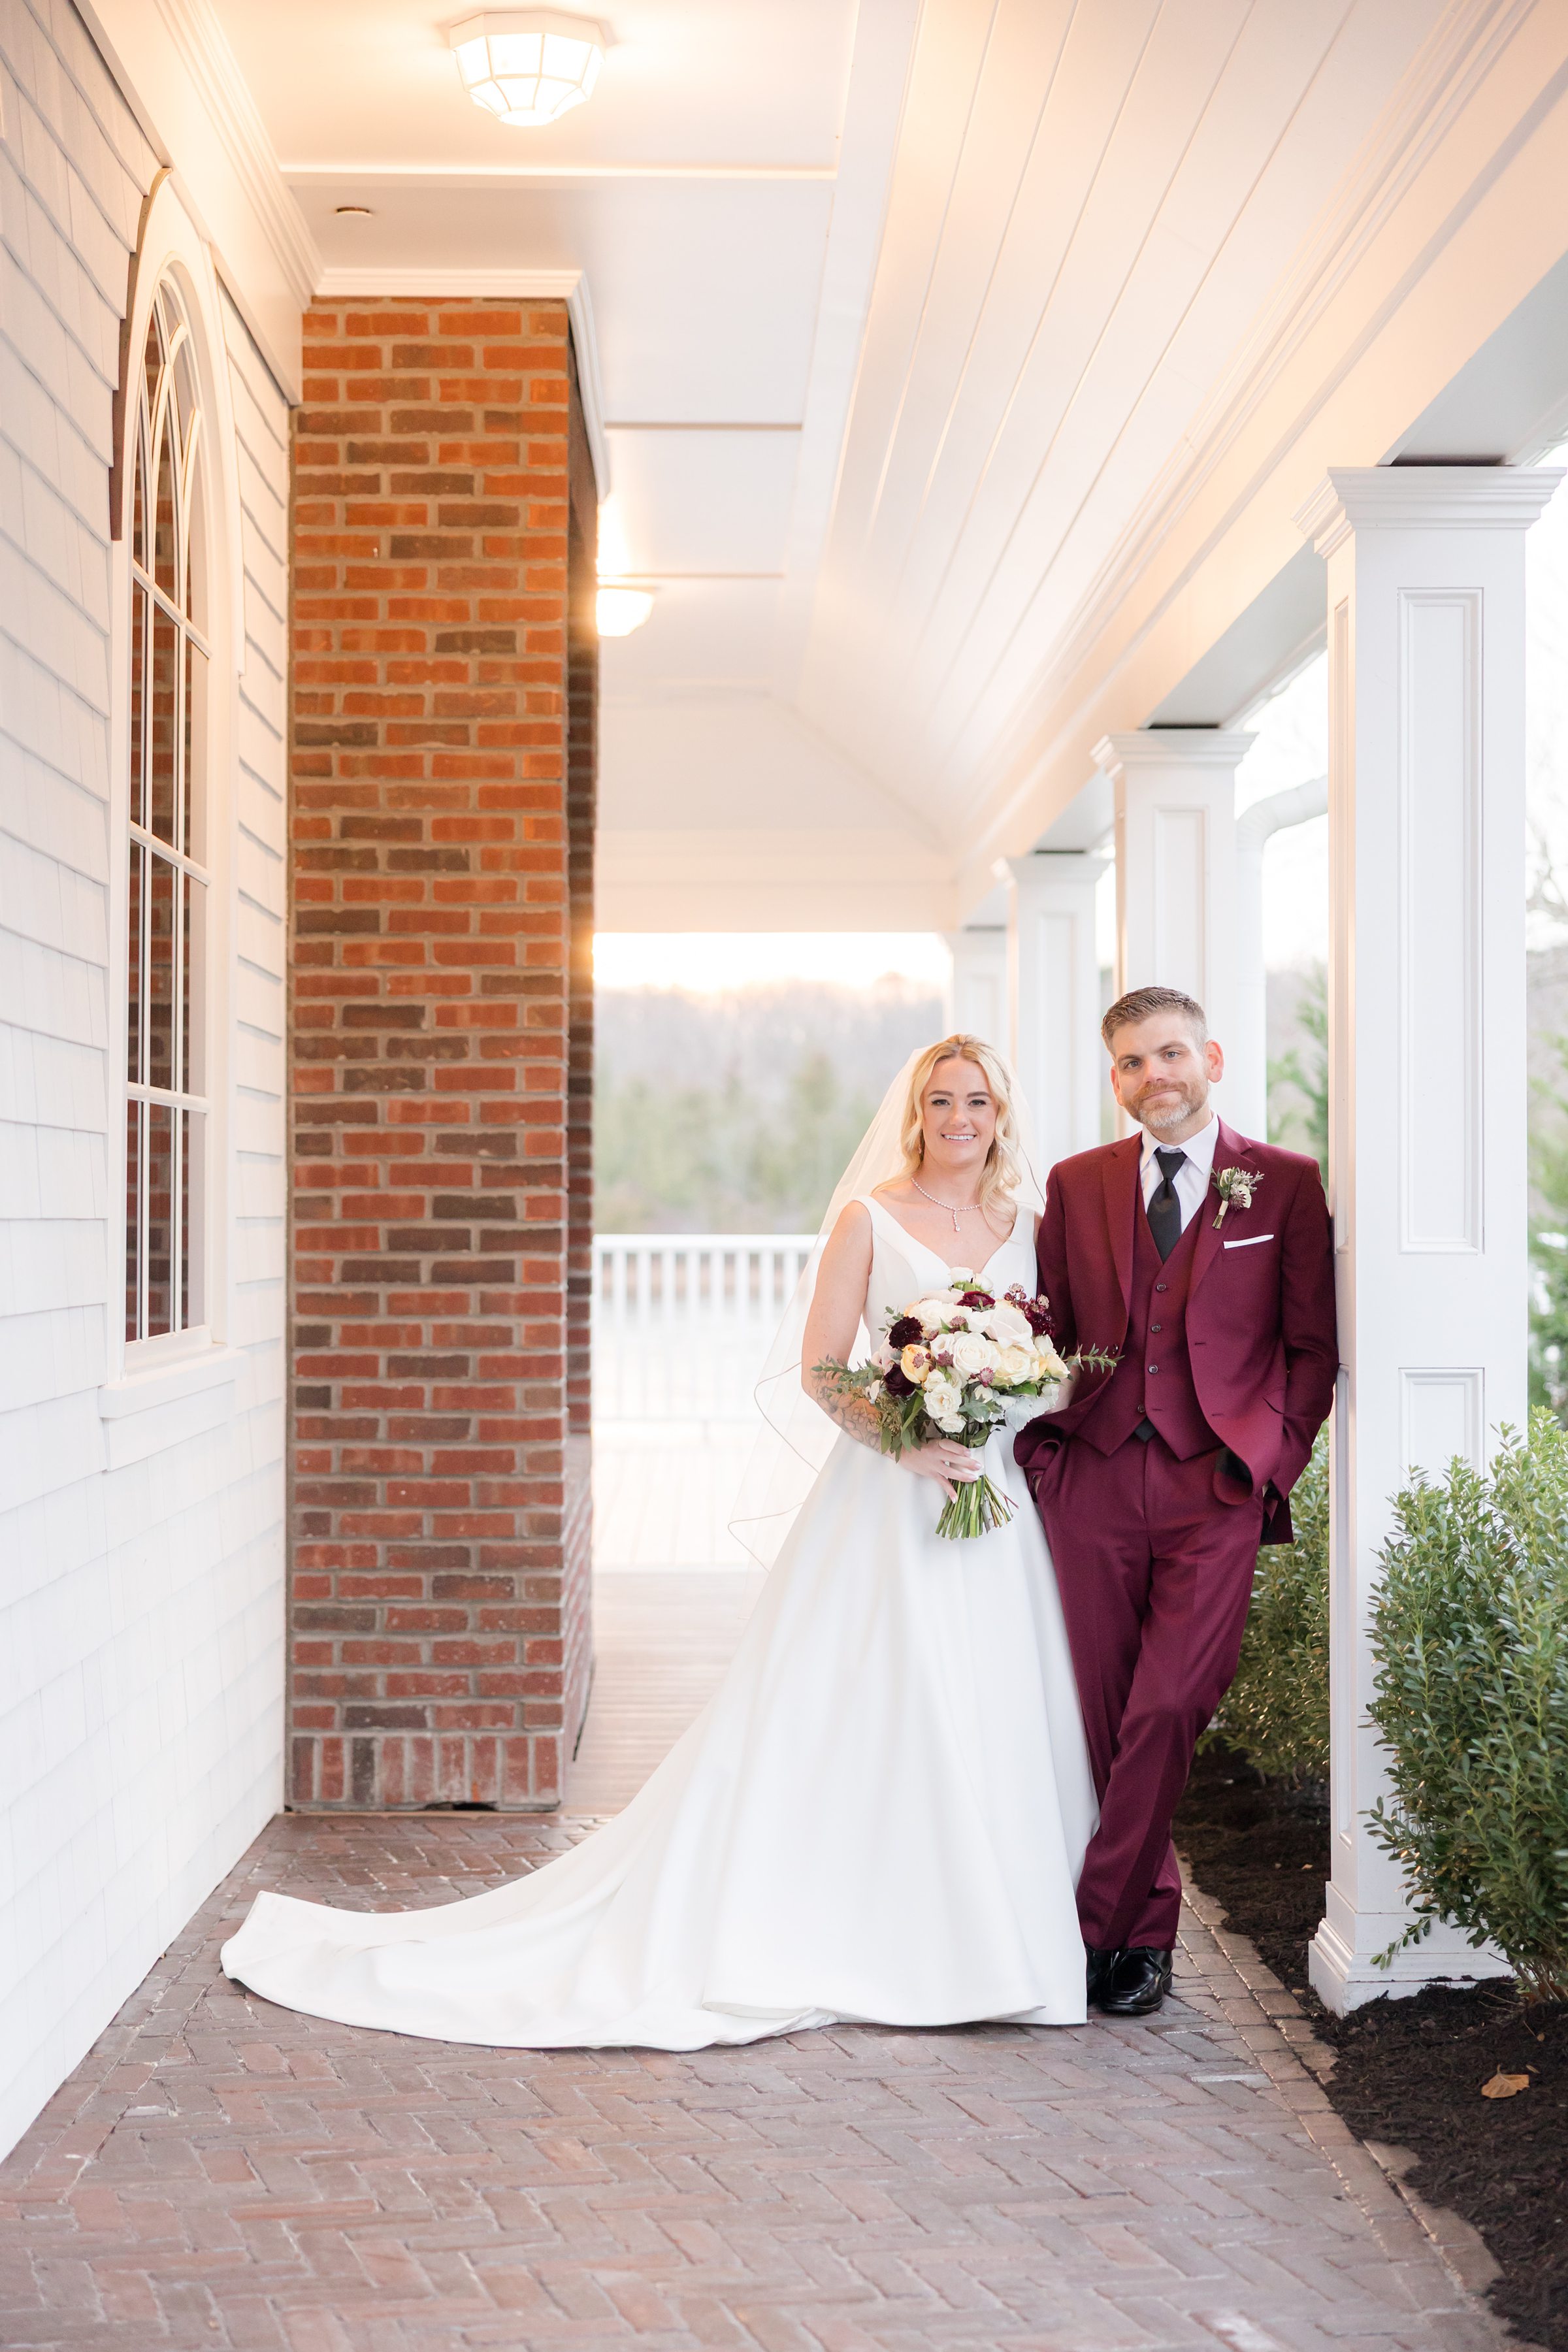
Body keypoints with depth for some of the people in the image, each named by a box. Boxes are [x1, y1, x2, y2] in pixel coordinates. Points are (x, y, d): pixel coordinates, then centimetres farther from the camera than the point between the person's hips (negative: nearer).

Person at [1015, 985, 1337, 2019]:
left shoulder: (1286, 1183, 4)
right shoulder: (1076, 1184, 12)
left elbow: (1314, 1344, 4)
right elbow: (1053, 1332, 14)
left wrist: (1271, 1463, -5)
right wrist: (1042, 1451, 3)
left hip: (1216, 1484, -3)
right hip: (1093, 1479, 3)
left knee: (1165, 1712, -10)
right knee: (1108, 1718, 5)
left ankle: (1101, 1926, 3)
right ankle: (1149, 1925, 19)